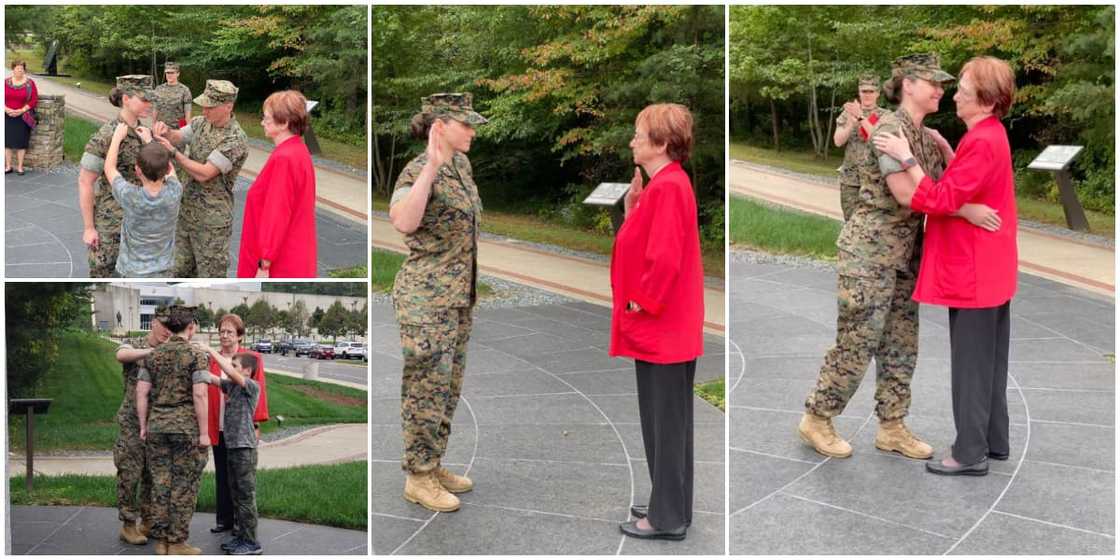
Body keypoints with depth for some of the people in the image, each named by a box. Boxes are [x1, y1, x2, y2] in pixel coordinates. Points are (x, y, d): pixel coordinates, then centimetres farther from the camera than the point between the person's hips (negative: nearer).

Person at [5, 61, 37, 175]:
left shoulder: (30, 83, -1)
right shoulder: (6, 82, 5)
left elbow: (34, 100, -5)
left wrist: (21, 111, -14)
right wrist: (7, 109, -13)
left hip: (23, 117, -2)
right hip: (8, 117, 2)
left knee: (21, 142, 1)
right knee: (7, 141, 3)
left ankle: (20, 167, 10)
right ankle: (8, 166, 11)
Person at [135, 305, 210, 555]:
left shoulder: (153, 355, 7)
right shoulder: (196, 355, -8)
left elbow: (141, 392, 4)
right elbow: (199, 395, -15)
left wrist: (143, 426, 10)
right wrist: (203, 432, -11)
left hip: (157, 425, 5)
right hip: (186, 426, -5)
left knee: (161, 483, 9)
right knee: (184, 485, 2)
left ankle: (161, 541, 13)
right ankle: (178, 543, 4)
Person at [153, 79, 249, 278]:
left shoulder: (236, 140, -21)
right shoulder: (201, 123, 3)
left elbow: (204, 174, -24)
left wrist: (173, 152, -23)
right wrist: (165, 131, -21)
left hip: (213, 220, -8)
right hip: (187, 212, 8)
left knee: (211, 277, 2)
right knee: (181, 269, 18)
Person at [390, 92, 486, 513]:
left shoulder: (460, 166, 8)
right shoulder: (416, 173, -18)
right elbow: (402, 222, -38)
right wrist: (431, 167, -42)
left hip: (457, 296, 9)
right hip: (427, 297, -9)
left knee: (447, 387, 15)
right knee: (427, 389, -2)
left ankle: (431, 467, 26)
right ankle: (418, 480, 9)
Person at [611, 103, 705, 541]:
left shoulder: (668, 187, -19)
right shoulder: (664, 184, 14)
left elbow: (664, 258, -25)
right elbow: (645, 246, 15)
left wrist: (639, 303, -16)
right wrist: (631, 208, 6)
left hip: (661, 328, -10)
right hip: (662, 325, 10)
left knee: (666, 423, -2)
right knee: (666, 421, 17)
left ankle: (668, 517, 6)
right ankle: (670, 505, 27)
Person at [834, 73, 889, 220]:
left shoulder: (885, 115, 1)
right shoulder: (848, 113, 7)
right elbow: (838, 141, -4)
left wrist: (861, 118, -26)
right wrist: (852, 122, -20)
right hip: (851, 178, 2)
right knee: (851, 219, 4)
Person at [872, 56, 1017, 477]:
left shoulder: (981, 143, -21)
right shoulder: (990, 135, 11)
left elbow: (941, 201, -24)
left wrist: (906, 158, -24)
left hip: (973, 272, -10)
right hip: (991, 268, 10)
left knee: (971, 363, -2)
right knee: (989, 360, 17)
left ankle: (970, 454, 6)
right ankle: (994, 441, 26)